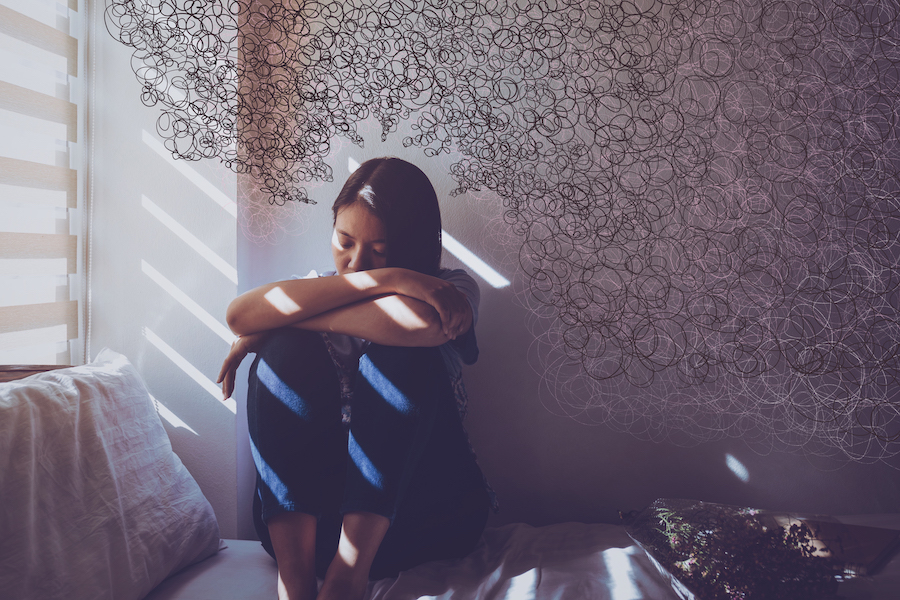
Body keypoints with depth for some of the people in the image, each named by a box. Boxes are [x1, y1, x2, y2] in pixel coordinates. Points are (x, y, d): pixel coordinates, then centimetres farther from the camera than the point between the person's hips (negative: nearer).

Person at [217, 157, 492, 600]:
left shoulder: (451, 291, 1)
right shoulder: (317, 290, 8)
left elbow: (420, 323, -27)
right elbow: (239, 315, -17)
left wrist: (278, 320, -17)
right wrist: (382, 280, -23)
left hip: (421, 511, -2)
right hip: (307, 512, 3)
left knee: (398, 354, -24)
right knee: (289, 347, -19)